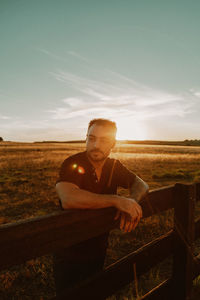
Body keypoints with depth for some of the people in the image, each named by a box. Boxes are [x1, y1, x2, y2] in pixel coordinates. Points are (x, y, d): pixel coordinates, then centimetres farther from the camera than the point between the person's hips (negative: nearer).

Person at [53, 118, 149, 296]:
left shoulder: (114, 166, -6)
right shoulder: (72, 164, -24)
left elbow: (141, 184, -3)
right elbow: (68, 199, -40)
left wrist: (132, 200, -27)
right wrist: (117, 200, -40)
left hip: (98, 249, 5)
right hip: (70, 251, -5)